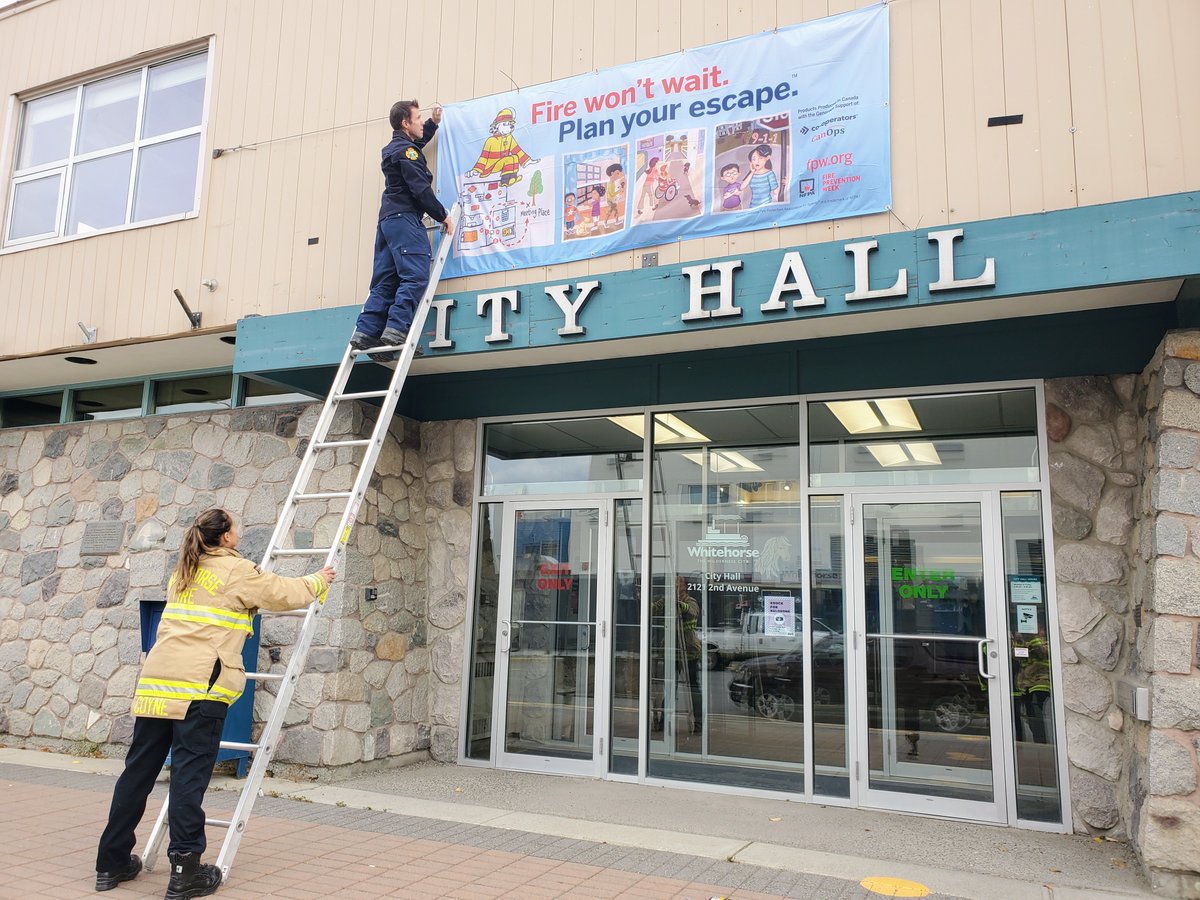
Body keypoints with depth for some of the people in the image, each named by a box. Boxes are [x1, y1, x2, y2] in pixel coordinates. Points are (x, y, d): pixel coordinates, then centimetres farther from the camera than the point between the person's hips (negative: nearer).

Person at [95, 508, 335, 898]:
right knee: (190, 773, -5)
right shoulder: (236, 570, 1)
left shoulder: (182, 572, 22)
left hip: (156, 680, 7)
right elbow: (285, 592, 8)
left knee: (139, 768, 12)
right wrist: (318, 581, 25)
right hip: (199, 684, -7)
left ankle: (112, 862, 21)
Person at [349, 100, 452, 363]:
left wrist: (434, 123, 40)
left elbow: (419, 141, 48)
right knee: (415, 276, -17)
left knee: (384, 282, 4)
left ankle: (365, 332, -4)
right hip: (404, 218, -10)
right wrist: (442, 216, -5)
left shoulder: (394, 147, 24)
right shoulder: (406, 151, -6)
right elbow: (421, 190, -13)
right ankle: (396, 329, -29)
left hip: (388, 220, 10)